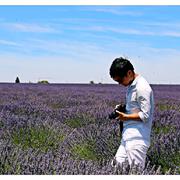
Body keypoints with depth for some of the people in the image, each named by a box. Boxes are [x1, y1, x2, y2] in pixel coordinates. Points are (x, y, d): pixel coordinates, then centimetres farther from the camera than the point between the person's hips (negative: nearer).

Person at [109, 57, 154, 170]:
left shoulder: (142, 88, -16)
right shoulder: (132, 86, 13)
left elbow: (145, 115, -17)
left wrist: (126, 117, -13)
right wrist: (122, 109, 5)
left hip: (137, 139, -9)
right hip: (128, 137, 9)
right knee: (117, 165, 9)